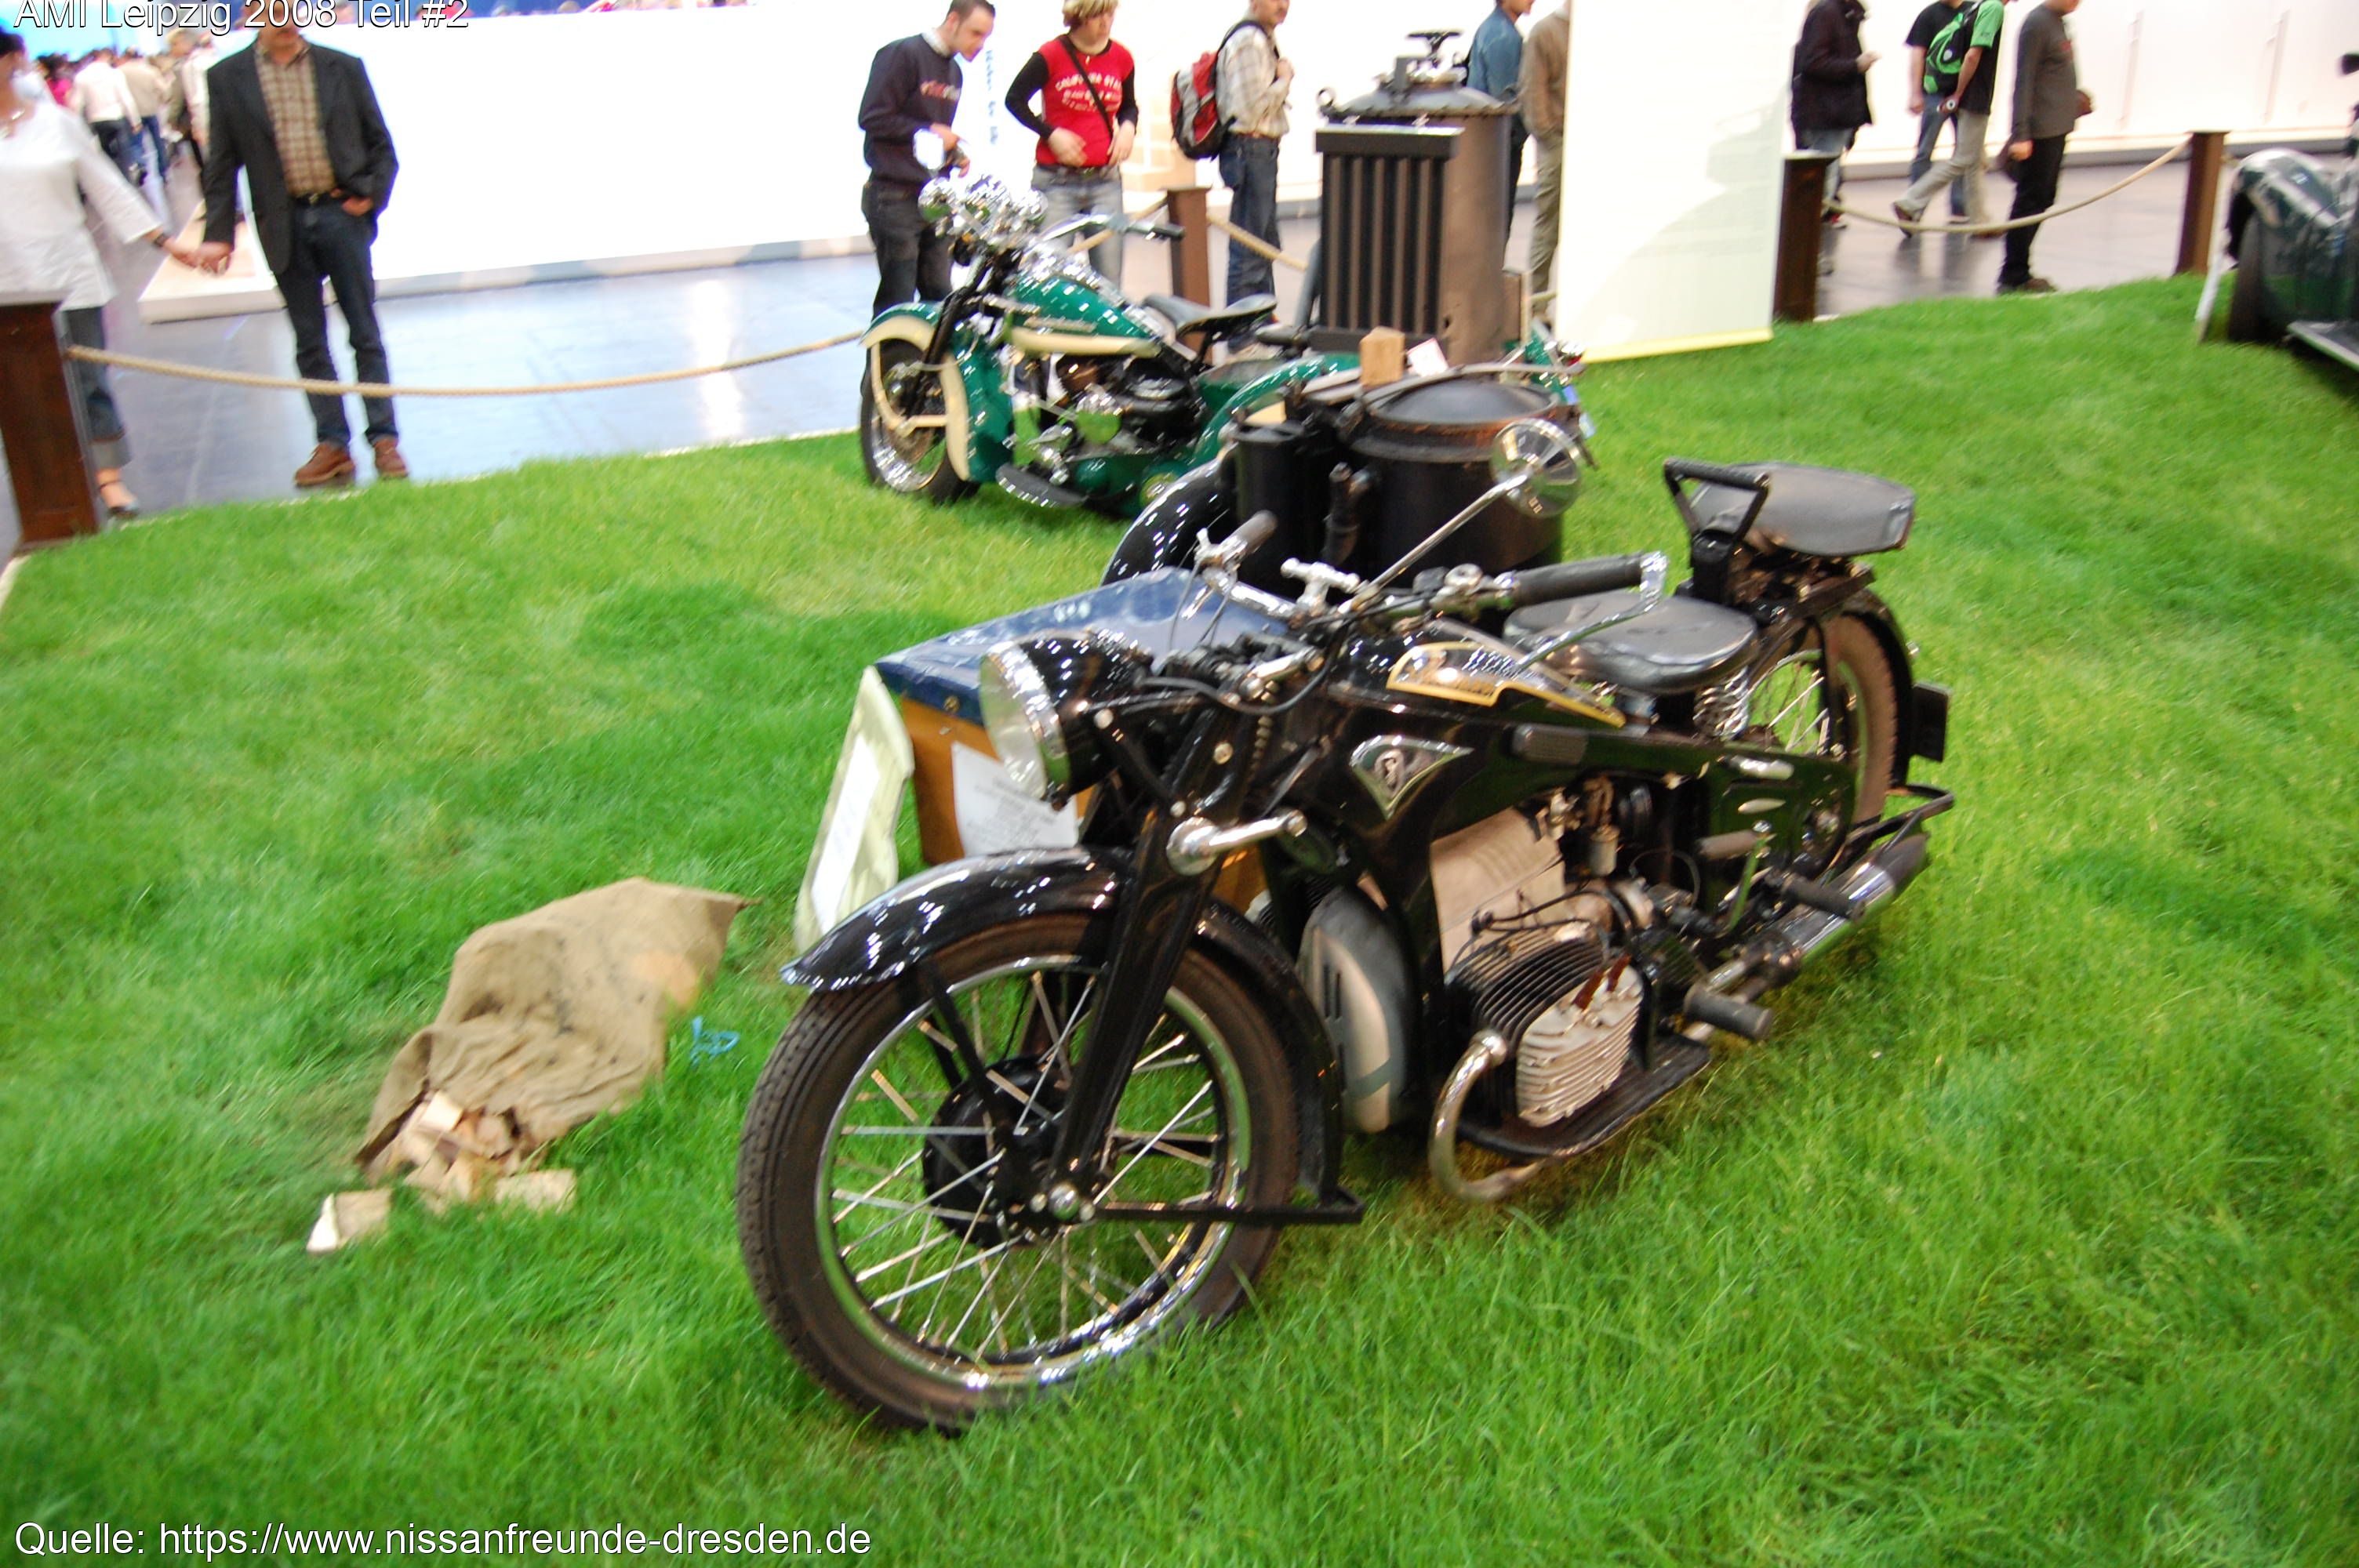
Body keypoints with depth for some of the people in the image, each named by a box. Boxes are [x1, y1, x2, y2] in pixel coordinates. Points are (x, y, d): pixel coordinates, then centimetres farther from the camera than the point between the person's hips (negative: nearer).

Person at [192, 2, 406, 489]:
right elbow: (221, 165, 3)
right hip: (284, 224, 1)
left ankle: (384, 439, 9)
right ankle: (332, 445, 11)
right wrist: (218, 234, -5)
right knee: (310, 343, 6)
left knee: (364, 334, 4)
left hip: (342, 215, -1)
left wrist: (372, 196, -6)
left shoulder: (343, 67, 3)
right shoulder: (228, 78, 2)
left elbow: (380, 143, 8)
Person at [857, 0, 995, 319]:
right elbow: (872, 117, -15)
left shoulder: (954, 72, 19)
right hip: (896, 197, -8)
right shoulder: (902, 54, -9)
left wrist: (954, 154, 7)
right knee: (898, 301, -8)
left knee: (940, 296, 8)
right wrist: (928, 131, -12)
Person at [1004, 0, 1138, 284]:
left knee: (1109, 281, -1)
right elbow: (1015, 99, 4)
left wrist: (1128, 127, 1)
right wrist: (1051, 133, -8)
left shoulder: (1122, 58, 8)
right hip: (1056, 181, -3)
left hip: (1106, 181, 3)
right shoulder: (1051, 55, -3)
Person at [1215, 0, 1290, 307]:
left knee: (1266, 244, 19)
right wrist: (1285, 80, -8)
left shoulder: (1265, 38, 16)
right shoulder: (1248, 40, -15)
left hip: (1263, 151, 11)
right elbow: (1253, 106, -23)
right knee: (1249, 249, -7)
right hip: (1251, 150, -11)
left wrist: (1282, 79, 4)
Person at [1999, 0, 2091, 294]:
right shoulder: (2037, 24, -12)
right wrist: (2021, 134, -19)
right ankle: (2014, 277, 0)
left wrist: (2075, 98, 11)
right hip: (2039, 132, -10)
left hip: (2057, 129, 10)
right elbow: (2024, 82, -16)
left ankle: (2018, 273, 19)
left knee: (2043, 201, 12)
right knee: (2030, 203, -5)